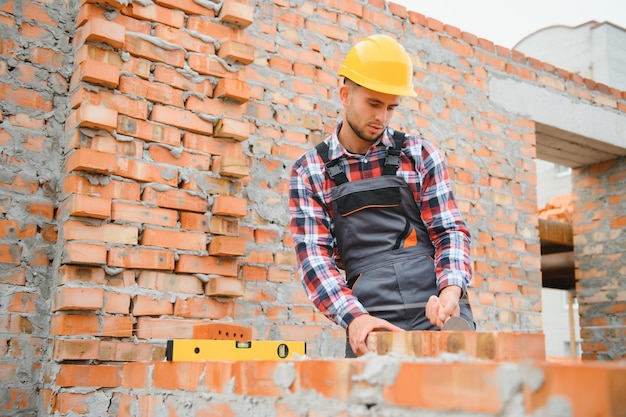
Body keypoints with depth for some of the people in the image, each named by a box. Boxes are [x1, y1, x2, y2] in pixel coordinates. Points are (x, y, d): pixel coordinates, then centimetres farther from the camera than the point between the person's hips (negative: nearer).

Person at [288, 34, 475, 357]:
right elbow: (313, 255, -2)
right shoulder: (309, 171, 5)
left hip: (440, 310, 1)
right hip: (371, 320, -1)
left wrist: (452, 287, -14)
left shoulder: (419, 153, 8)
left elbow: (449, 230, 6)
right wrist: (354, 316, -17)